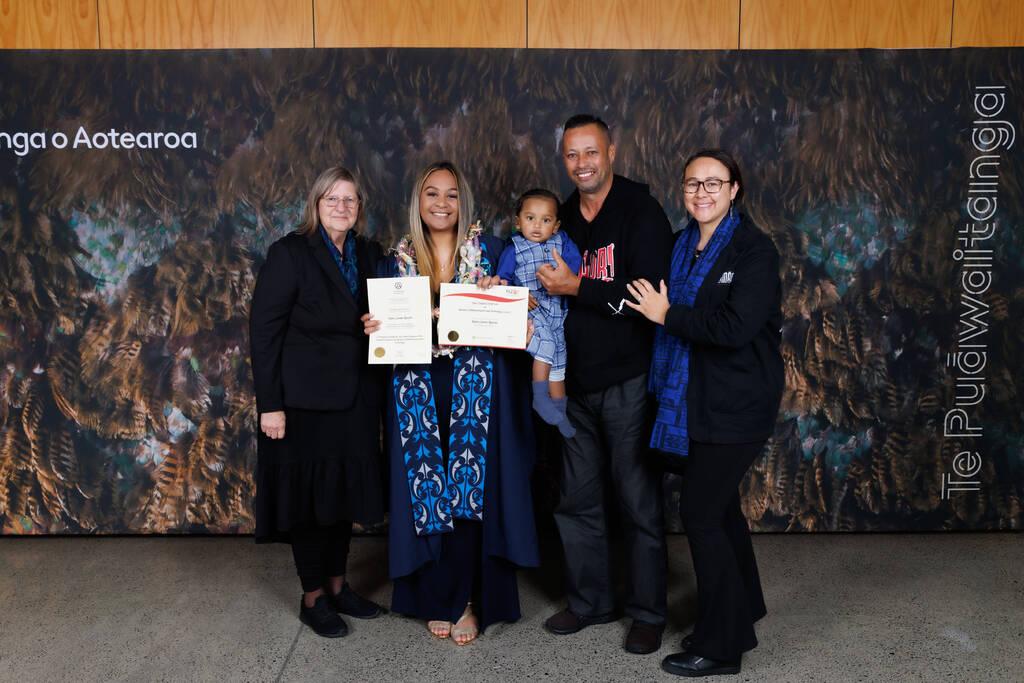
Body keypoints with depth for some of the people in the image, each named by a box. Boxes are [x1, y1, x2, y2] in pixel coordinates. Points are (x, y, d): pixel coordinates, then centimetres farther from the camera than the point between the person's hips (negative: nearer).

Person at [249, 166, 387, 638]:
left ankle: (337, 585, 31)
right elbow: (263, 329, -12)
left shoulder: (370, 255, 8)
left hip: (356, 399, 6)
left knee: (345, 490, 14)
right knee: (308, 493, 5)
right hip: (306, 399, -5)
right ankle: (313, 598, 20)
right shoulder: (290, 253, -9)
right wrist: (269, 404, -16)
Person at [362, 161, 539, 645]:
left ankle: (469, 601, 14)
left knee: (473, 490, 0)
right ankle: (436, 600, 21)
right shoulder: (396, 262, 10)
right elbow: (385, 324, 13)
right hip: (417, 391, 2)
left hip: (476, 387, -2)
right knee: (427, 492, 6)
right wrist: (374, 328, -8)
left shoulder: (490, 251, 4)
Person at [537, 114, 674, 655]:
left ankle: (648, 614, 19)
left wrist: (575, 286, -17)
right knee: (577, 499, 13)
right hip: (577, 382, 6)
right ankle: (590, 601, 30)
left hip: (629, 381, -6)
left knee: (638, 502, 3)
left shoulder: (642, 213, -8)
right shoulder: (563, 218, 12)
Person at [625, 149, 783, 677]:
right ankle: (741, 612, 38)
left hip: (736, 404, -8)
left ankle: (719, 646, 11)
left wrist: (668, 315, -16)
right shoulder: (683, 246, 10)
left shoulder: (753, 249, -12)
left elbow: (737, 327, -22)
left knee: (700, 512, -5)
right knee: (720, 505, 18)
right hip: (699, 399, 8)